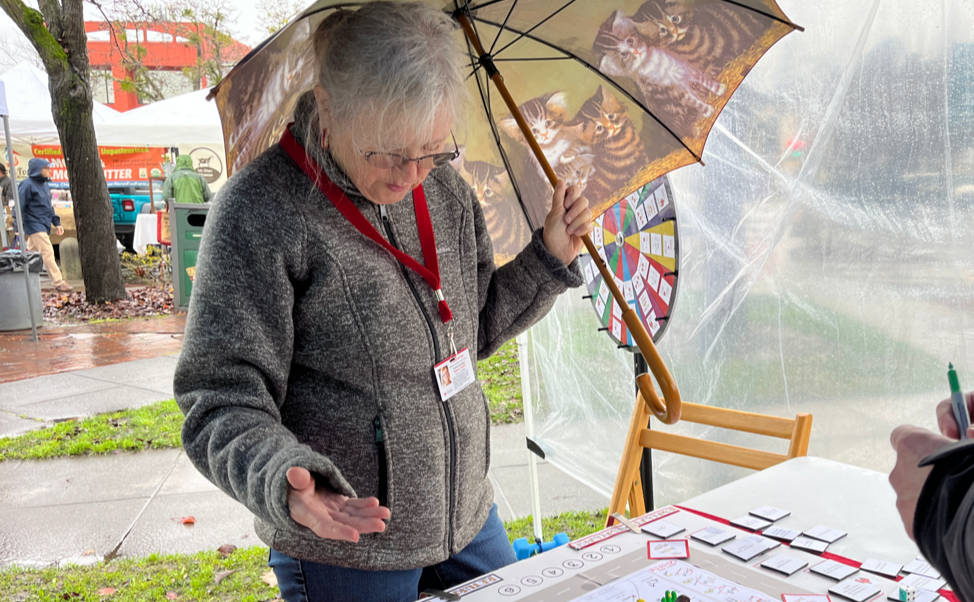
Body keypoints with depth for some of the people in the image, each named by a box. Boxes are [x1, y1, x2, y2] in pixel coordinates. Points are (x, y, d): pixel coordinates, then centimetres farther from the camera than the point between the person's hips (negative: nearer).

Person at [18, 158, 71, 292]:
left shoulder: (44, 184, 13)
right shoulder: (27, 185, -13)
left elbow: (48, 206, 21)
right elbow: (20, 207, -14)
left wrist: (56, 223, 16)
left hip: (43, 225, 9)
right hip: (35, 225, -9)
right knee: (48, 252, -11)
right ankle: (58, 283, -11)